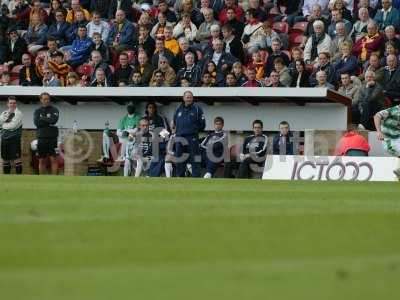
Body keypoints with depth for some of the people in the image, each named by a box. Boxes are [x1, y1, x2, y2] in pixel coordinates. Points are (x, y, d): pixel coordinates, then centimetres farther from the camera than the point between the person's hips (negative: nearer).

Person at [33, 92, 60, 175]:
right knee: (42, 160, 6)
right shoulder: (37, 111, 12)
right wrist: (48, 122, -7)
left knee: (53, 159, -7)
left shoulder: (54, 110, 5)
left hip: (52, 138, -3)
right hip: (42, 138, 3)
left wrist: (42, 119, -4)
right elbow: (36, 122, -4)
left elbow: (54, 120, -13)